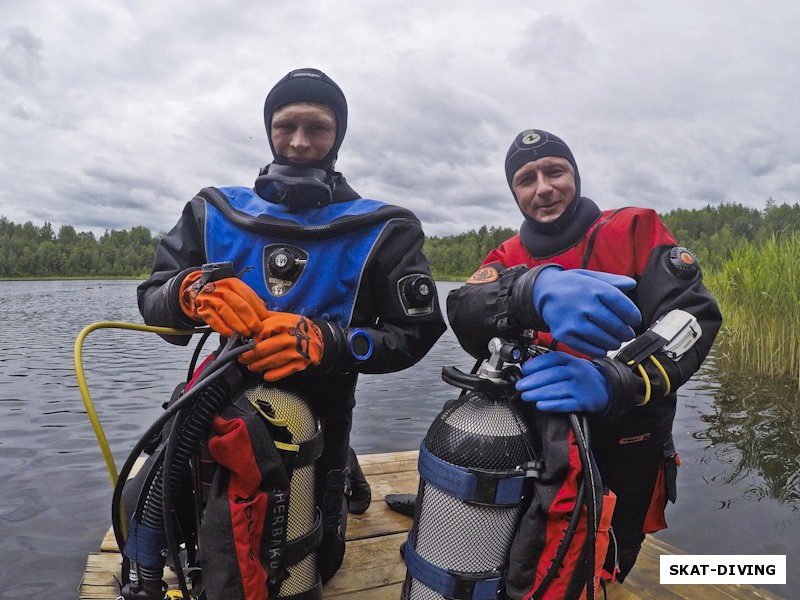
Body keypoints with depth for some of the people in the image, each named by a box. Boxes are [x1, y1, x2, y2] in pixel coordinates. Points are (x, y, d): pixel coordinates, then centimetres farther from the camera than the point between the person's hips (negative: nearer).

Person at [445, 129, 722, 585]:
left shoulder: (635, 229, -5)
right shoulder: (508, 258, 2)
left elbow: (694, 315, -19)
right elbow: (464, 312, -20)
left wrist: (612, 382, -38)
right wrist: (535, 290, -43)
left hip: (624, 459, -2)